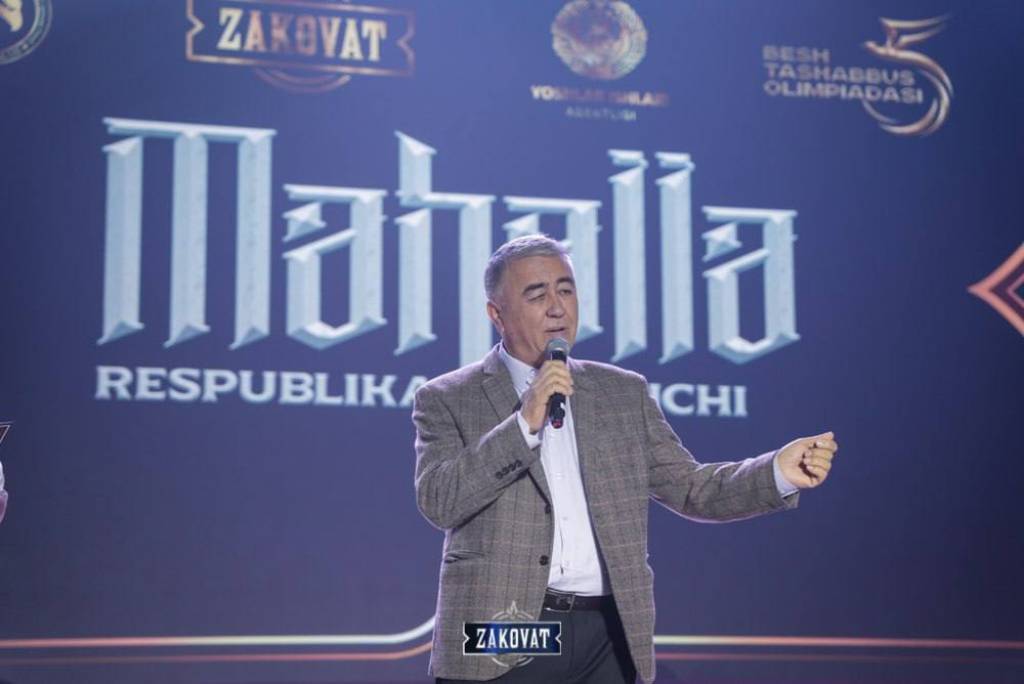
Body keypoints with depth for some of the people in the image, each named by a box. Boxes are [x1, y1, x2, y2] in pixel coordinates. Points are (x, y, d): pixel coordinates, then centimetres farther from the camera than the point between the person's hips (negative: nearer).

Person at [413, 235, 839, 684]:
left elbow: (689, 488, 10)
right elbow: (438, 502, -11)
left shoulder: (624, 392, 13)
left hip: (609, 643, 3)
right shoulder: (446, 401, 2)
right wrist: (525, 424, -17)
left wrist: (778, 473, -5)